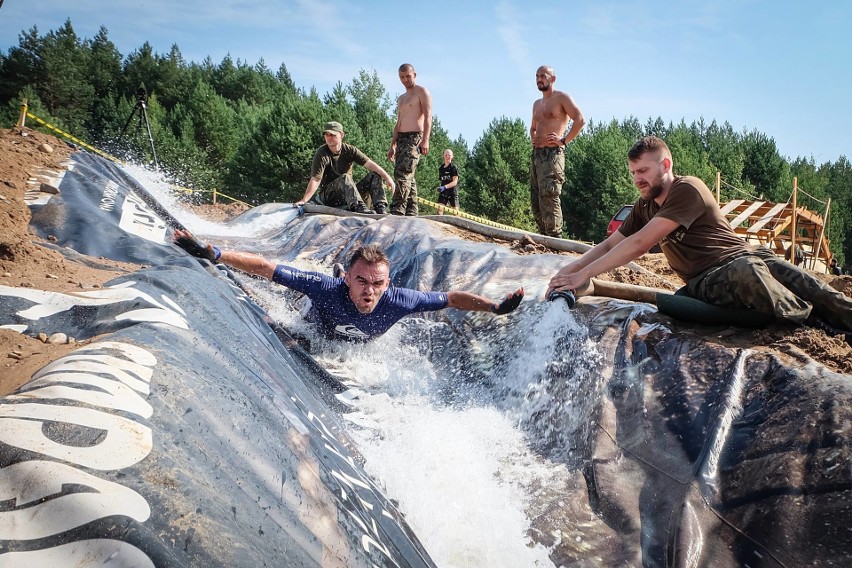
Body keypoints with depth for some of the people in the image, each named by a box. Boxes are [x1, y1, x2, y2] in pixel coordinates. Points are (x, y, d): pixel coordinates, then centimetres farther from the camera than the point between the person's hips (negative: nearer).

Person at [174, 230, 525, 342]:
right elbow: (263, 267, -47)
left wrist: (496, 307, -31)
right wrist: (212, 254, -53)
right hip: (316, 335, -2)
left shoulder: (399, 301, -44)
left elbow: (452, 298, -31)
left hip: (361, 349, 2)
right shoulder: (327, 288, -49)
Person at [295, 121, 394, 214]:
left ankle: (381, 209, -25)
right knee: (344, 178, -34)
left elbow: (369, 164, -9)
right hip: (327, 196, -5)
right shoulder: (322, 154, -12)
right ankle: (359, 208, -49)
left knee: (375, 176, -9)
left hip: (349, 194, 5)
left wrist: (387, 177, -22)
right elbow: (315, 179, -20)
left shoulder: (349, 150, -1)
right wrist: (304, 200, -31)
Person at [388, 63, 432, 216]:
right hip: (401, 139, 8)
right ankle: (411, 211, 6)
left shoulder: (422, 92, 0)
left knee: (402, 173, -19)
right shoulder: (401, 98, 24)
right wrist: (392, 145, 18)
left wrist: (425, 140, -23)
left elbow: (428, 116, -11)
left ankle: (397, 210, -24)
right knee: (408, 176, 5)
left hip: (415, 137, -8)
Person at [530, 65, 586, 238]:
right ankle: (544, 235, 13)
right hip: (536, 153, 9)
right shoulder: (537, 104, 22)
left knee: (549, 196, -16)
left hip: (552, 153, -8)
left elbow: (580, 120, -11)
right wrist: (532, 138, 15)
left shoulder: (561, 97, -1)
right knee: (536, 198, 7)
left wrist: (564, 140, -15)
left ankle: (554, 238, -15)